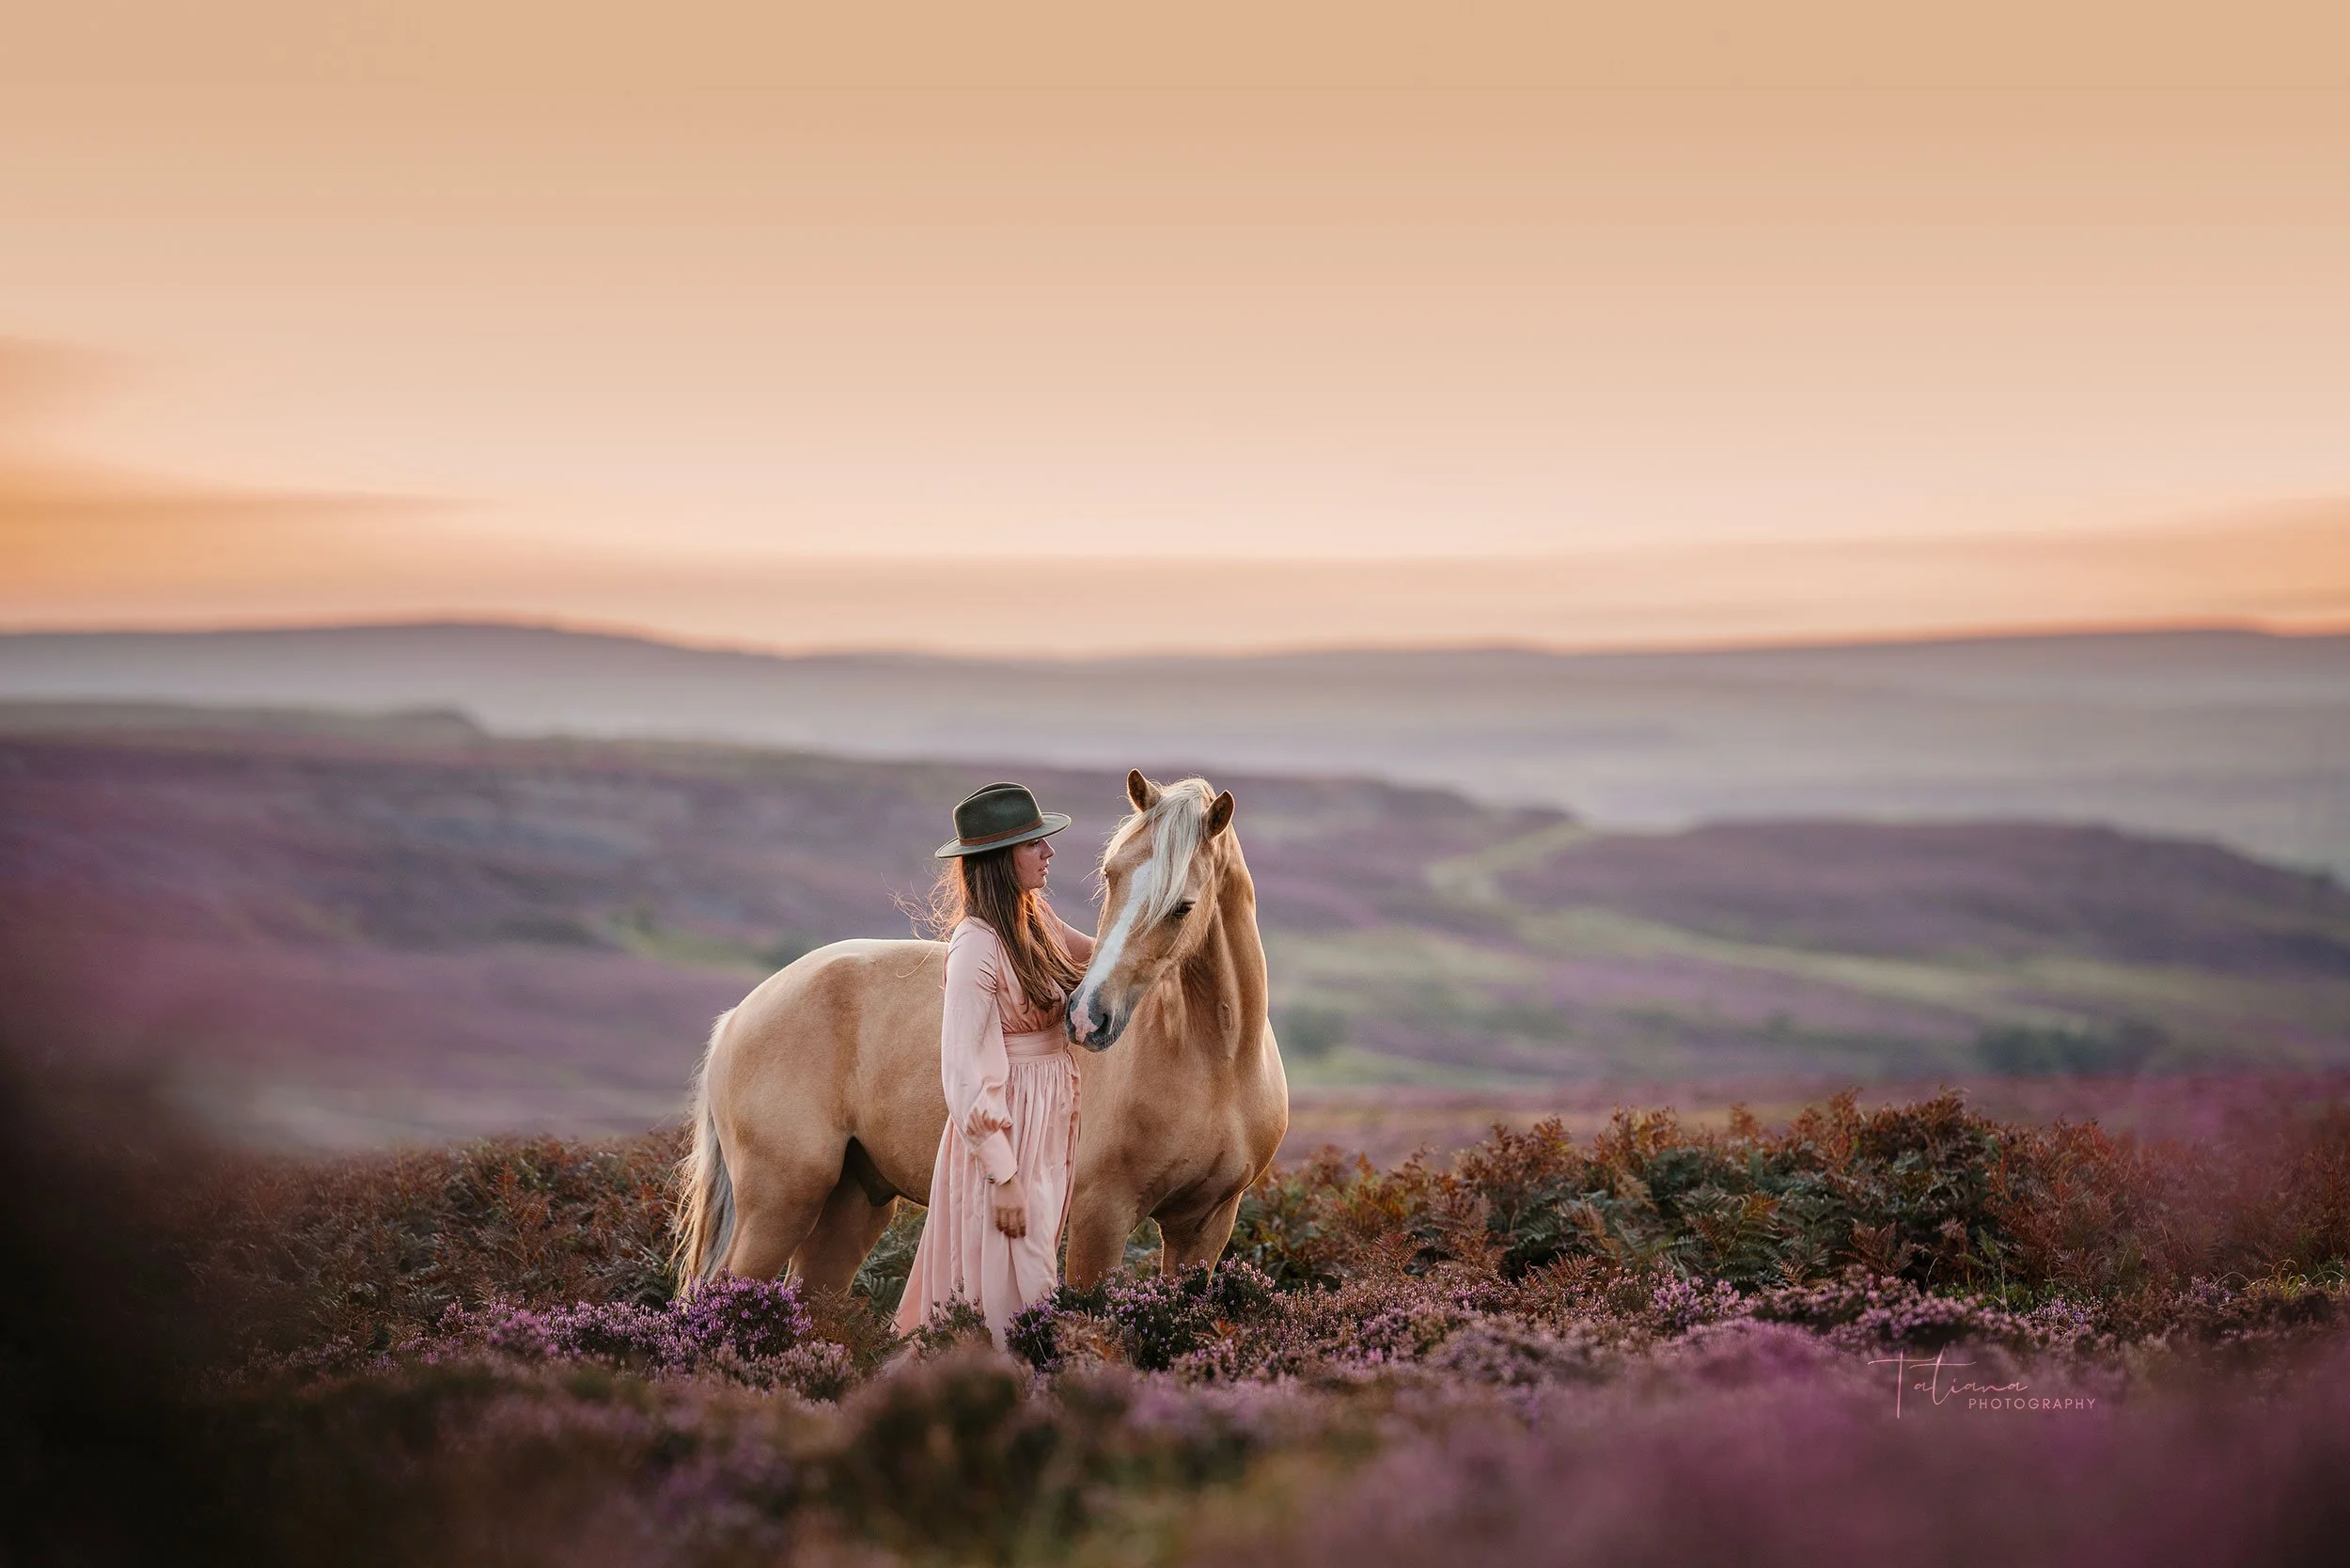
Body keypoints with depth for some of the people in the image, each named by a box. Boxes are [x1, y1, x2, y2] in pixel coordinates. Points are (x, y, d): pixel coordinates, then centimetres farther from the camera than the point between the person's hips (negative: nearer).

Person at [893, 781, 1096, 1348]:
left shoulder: (1037, 920, 4)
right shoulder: (977, 946, -20)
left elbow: (1095, 953, 27)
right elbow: (965, 1074, -21)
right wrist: (1003, 1178, -22)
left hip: (1050, 1126, 9)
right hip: (1005, 1133, -9)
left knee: (1032, 1273, 18)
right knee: (1010, 1293, -2)